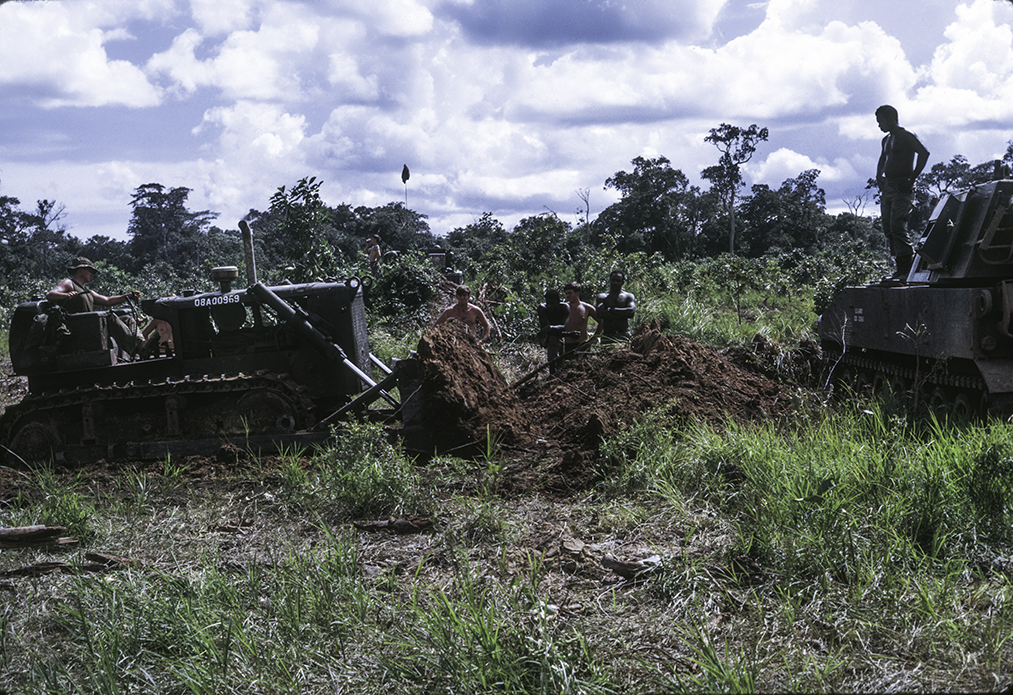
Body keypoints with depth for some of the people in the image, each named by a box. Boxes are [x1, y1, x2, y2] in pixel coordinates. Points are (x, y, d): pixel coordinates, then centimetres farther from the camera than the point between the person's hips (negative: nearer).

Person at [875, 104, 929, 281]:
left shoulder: (907, 136, -6)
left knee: (898, 226, -18)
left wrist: (912, 178, -20)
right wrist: (879, 178, 18)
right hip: (887, 187, 9)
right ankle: (901, 268, 7)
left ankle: (908, 268, -18)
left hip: (902, 187, -9)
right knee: (888, 229, 4)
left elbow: (924, 153, -19)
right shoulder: (886, 140, 20)